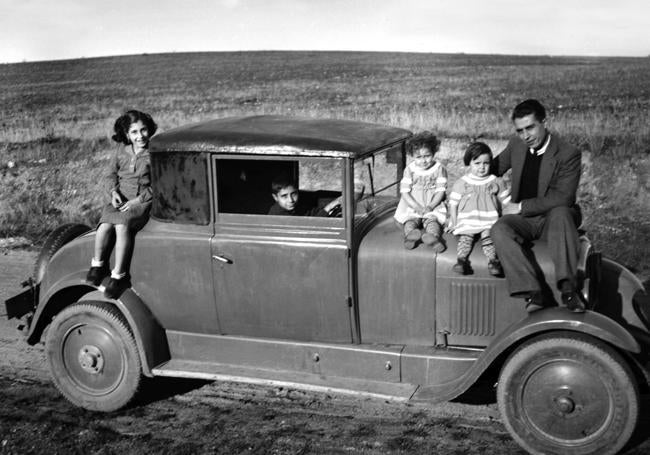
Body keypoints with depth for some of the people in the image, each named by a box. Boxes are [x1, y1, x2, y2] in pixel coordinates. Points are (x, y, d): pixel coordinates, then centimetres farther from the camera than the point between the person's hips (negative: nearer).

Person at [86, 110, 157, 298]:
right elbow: (110, 175, 17)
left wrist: (139, 199, -14)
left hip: (144, 201, -4)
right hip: (120, 199, 4)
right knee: (105, 224, -26)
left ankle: (119, 275, -24)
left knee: (122, 225, -32)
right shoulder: (121, 150, 10)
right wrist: (114, 192, -4)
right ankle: (97, 265, -3)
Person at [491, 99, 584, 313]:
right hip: (523, 219, 4)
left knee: (561, 213, -39)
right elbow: (496, 167, 23)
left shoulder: (568, 153, -12)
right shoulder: (516, 144, 5)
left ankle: (567, 287, -41)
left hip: (553, 216, -3)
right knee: (499, 230, -29)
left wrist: (521, 206, -17)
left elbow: (562, 198, -18)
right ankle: (533, 293, -38)